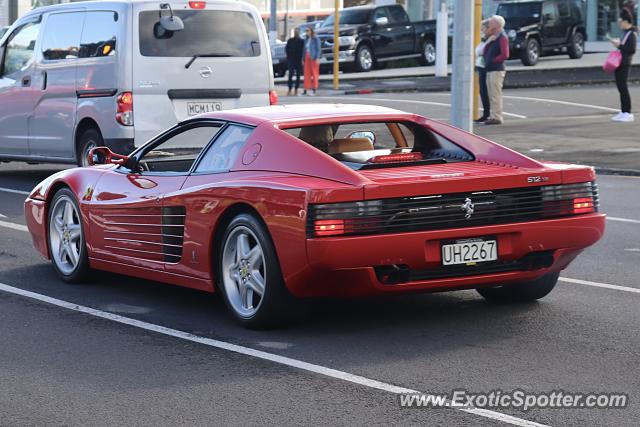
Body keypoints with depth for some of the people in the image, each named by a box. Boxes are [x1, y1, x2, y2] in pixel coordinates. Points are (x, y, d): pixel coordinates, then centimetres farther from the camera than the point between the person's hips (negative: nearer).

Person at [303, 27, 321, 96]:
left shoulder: (316, 39, -3)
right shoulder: (306, 40, 15)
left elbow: (318, 49, -8)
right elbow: (304, 49, 17)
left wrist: (317, 58, -15)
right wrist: (303, 58, 12)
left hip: (313, 58, -6)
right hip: (307, 58, 6)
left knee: (314, 73, -5)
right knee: (307, 74, 1)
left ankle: (314, 89, -4)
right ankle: (306, 89, 1)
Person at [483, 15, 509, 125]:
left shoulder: (502, 37, -11)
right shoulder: (493, 37, 18)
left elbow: (505, 55, -19)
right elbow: (486, 51, 16)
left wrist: (492, 60, -12)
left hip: (497, 70, -10)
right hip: (490, 69, 10)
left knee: (496, 94, -8)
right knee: (491, 95, 13)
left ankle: (497, 117, -6)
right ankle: (493, 116, 18)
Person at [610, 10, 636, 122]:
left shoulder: (631, 34, -12)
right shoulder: (625, 33, 16)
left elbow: (632, 49, -20)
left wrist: (619, 45, -18)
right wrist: (617, 43, 11)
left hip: (624, 64, -10)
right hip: (619, 64, 10)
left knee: (624, 88, -9)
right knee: (621, 88, 11)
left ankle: (628, 113, -7)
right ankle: (623, 112, 17)